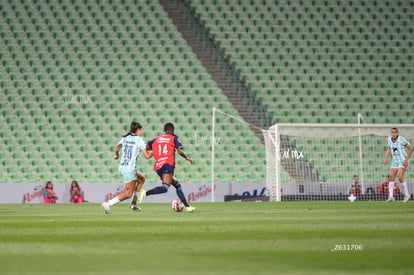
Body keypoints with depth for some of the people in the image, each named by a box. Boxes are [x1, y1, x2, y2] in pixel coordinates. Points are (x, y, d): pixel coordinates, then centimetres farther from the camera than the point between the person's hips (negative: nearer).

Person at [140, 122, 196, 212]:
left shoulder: (157, 139, 19)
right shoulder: (174, 138, 8)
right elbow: (180, 151, -3)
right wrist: (187, 158, 13)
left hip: (158, 166, 7)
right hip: (168, 165, -7)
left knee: (177, 184, 19)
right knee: (165, 188, -19)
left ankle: (187, 206, 16)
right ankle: (145, 193, -40)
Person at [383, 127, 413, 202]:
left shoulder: (401, 139, -18)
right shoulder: (389, 139, 1)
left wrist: (406, 159, -17)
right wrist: (386, 158, 8)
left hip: (403, 161, -6)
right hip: (395, 161, 6)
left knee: (400, 178, -18)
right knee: (391, 178, -2)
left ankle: (407, 194, 0)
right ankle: (391, 197, 3)